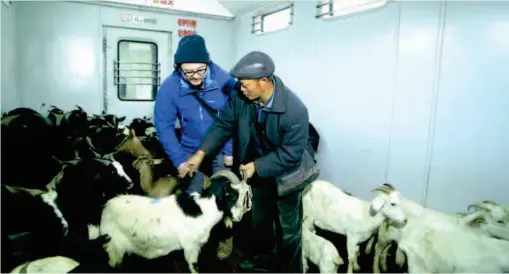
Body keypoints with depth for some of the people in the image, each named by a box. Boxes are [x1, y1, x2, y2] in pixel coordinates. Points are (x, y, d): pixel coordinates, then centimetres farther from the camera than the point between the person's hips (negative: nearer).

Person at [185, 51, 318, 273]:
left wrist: (255, 166, -30)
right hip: (258, 169, 5)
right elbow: (224, 125, -9)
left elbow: (290, 154, -28)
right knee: (259, 218, 25)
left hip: (285, 173, -5)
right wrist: (201, 153, -15)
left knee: (289, 229, 13)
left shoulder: (295, 110, -34)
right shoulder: (240, 96, -20)